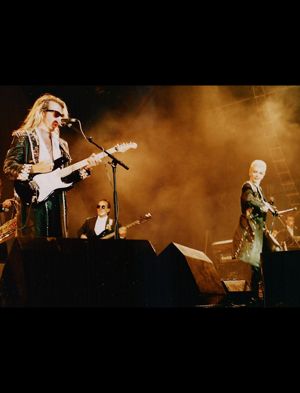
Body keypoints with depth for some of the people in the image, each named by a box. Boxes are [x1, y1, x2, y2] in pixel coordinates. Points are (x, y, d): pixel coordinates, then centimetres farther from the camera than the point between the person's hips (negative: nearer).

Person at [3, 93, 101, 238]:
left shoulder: (61, 144, 20)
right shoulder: (23, 137, 1)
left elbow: (65, 177, 16)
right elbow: (8, 167, -6)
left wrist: (85, 167, 1)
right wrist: (34, 168, -20)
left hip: (57, 202, 6)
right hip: (32, 201, -6)